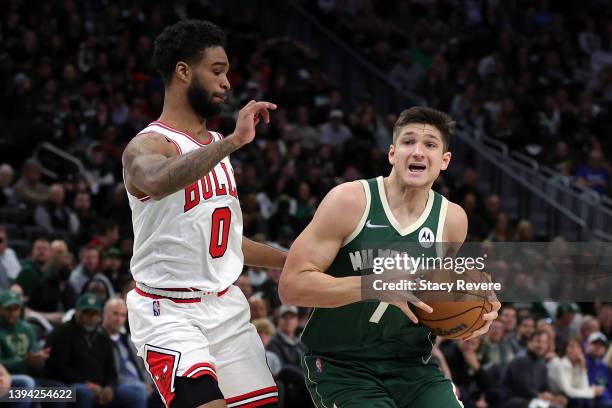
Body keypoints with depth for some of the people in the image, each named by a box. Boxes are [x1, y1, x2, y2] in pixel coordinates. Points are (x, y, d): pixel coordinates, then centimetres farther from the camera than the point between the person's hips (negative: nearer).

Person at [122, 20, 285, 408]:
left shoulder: (216, 145, 14)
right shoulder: (148, 145, -13)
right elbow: (158, 182, -41)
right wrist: (234, 141, -43)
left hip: (226, 305, 8)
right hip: (169, 312, -8)